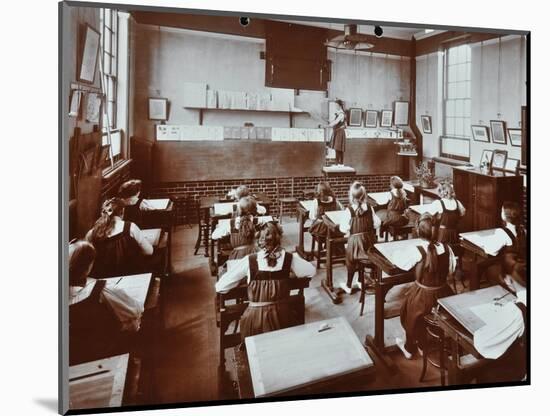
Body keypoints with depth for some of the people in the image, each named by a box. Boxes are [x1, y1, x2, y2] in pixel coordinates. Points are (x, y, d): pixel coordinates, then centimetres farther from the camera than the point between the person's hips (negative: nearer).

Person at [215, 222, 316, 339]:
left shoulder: (249, 261, -9)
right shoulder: (289, 258, -5)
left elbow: (220, 287, -6)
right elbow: (311, 270, 12)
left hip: (255, 319, 0)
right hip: (282, 318, 0)